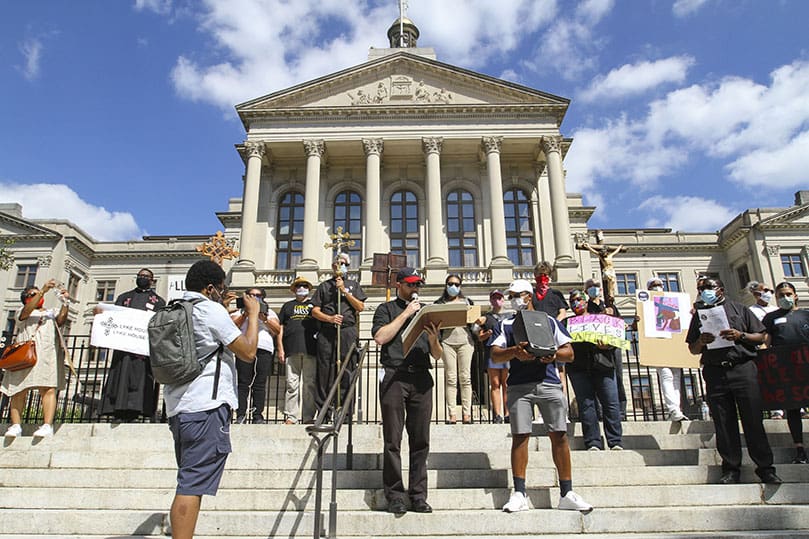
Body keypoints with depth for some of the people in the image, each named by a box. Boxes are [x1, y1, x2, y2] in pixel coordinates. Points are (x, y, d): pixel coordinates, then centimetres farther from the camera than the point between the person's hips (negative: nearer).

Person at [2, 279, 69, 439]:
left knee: (48, 388, -16)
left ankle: (47, 426, -26)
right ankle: (16, 426, -8)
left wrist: (64, 303, -7)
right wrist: (43, 290, -10)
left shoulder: (53, 312, 27)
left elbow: (61, 320, 6)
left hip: (47, 354, -1)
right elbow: (27, 311, -1)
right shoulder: (23, 311, 24)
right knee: (19, 390, -8)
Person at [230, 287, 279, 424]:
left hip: (265, 349, 1)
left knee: (260, 384, -4)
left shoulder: (269, 312, 25)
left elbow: (277, 330, 11)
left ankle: (258, 416, -3)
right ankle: (241, 415, -7)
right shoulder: (241, 311, 23)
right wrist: (246, 314, -2)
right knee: (243, 383, -8)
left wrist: (264, 318, -1)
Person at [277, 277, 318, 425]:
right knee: (292, 384, -3)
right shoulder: (288, 306, 21)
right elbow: (280, 328, 15)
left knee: (310, 385, -2)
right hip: (292, 351, 0)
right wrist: (280, 349, 4)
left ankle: (308, 417, 3)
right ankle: (290, 417, 1)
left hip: (311, 350, 0)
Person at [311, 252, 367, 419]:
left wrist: (344, 291, 0)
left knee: (347, 371, -5)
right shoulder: (324, 286, 18)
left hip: (348, 331, 0)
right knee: (325, 370, -3)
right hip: (327, 332, 0)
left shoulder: (353, 285, 20)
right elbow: (315, 311, 10)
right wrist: (330, 318, -8)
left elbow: (360, 307, 7)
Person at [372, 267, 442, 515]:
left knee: (421, 441, 2)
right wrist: (406, 313, -4)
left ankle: (418, 495, 9)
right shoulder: (386, 309, 13)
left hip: (421, 378, 3)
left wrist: (433, 339, -4)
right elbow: (380, 337, -7)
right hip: (394, 377, -3)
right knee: (393, 441, -2)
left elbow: (437, 356, 19)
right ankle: (395, 495, 6)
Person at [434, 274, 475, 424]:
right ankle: (451, 414, -4)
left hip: (465, 340, 1)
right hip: (447, 341, -1)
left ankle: (467, 413, -2)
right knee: (451, 378, -4)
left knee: (465, 377, -3)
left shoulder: (466, 301, 18)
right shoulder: (440, 303, 15)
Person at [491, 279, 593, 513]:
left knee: (559, 435, -3)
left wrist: (553, 355, -10)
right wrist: (514, 352, -17)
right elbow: (495, 354, 3)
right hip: (519, 385, 0)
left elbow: (569, 353, 11)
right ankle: (519, 494, 1)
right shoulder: (507, 324, 16)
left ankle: (567, 494, 6)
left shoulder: (549, 321, 17)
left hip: (549, 383, 0)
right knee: (519, 436, -4)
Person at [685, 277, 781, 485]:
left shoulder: (739, 309, 12)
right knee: (724, 424, 1)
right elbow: (693, 350, 16)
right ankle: (731, 469, 7)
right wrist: (701, 341, -5)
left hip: (743, 368, -2)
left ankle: (765, 468, 5)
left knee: (753, 420, -3)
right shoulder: (699, 314, 17)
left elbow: (760, 337, 7)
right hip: (715, 372, 2)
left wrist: (741, 336, -10)